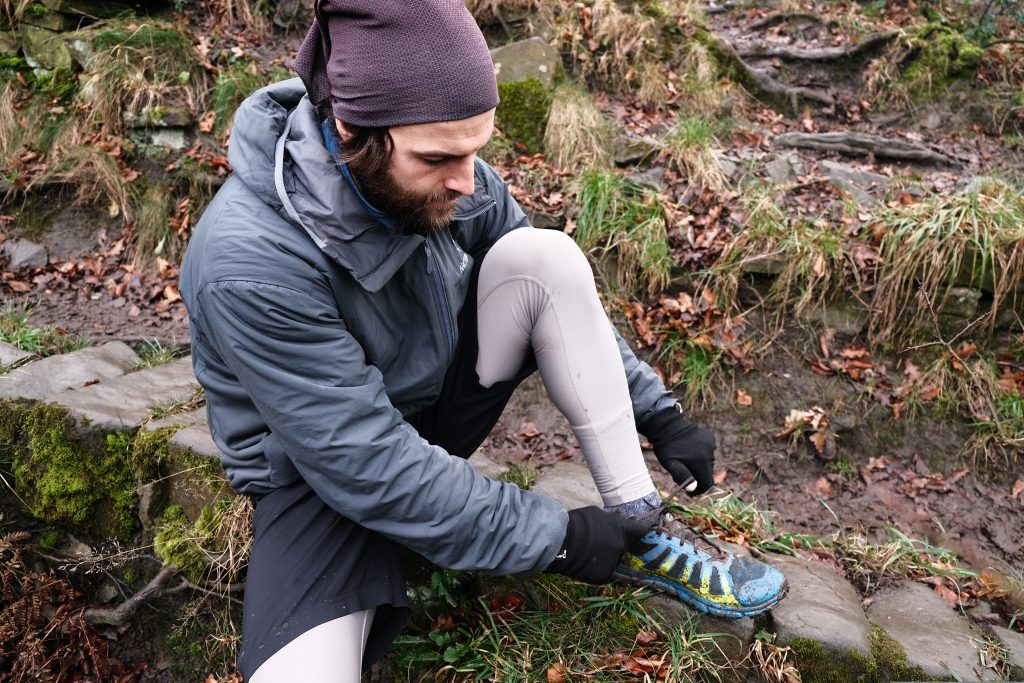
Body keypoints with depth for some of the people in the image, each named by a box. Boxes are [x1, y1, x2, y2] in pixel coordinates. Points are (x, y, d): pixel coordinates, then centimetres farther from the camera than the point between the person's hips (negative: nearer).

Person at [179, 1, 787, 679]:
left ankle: (642, 535, -10)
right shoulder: (249, 265, -33)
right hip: (324, 477, -5)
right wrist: (554, 535, -23)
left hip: (438, 401, 6)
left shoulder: (445, 176, -14)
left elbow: (564, 300, 1)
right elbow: (369, 467, -30)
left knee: (545, 256, -20)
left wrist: (659, 413, -2)